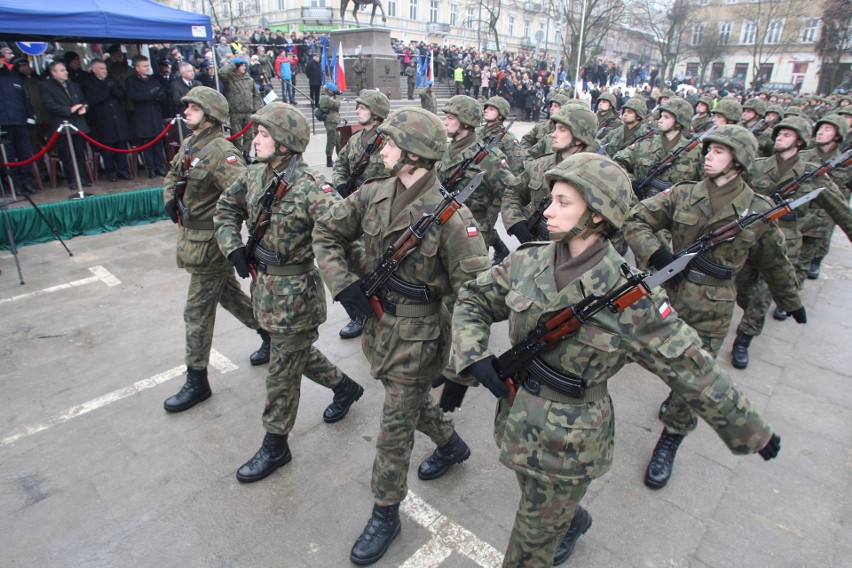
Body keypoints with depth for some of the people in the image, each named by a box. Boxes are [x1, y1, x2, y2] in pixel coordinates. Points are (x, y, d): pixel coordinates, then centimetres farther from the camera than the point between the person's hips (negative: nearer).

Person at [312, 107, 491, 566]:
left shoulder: (450, 215, -21)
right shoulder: (373, 195, -4)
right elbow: (326, 233, 6)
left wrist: (458, 362, -18)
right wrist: (342, 283, -8)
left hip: (419, 335, -6)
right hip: (376, 321, 7)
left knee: (395, 429, 7)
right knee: (412, 400, 27)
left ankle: (385, 514, 30)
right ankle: (452, 446, 56)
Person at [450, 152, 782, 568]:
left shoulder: (628, 296, -22)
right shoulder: (527, 263, -9)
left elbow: (695, 372, -13)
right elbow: (472, 301, 3)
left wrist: (754, 433, -3)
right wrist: (474, 356, -14)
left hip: (568, 442, -5)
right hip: (515, 420, 5)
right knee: (552, 513, 32)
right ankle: (574, 523, 65)